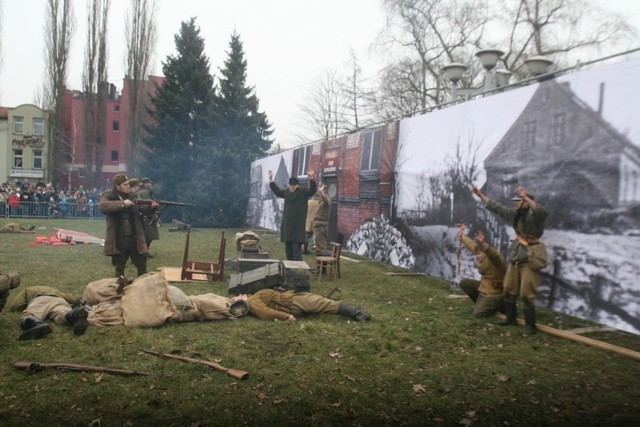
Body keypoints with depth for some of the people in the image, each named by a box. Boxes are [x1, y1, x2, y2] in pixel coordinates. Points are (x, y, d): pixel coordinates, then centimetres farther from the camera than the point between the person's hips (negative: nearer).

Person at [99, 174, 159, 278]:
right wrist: (122, 203, -28)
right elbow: (103, 207, -25)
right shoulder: (108, 196, -4)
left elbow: (145, 210, 7)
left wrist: (151, 207, -16)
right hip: (118, 239, -3)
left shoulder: (133, 197, 9)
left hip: (135, 237, 3)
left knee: (142, 264, 8)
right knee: (119, 266, 10)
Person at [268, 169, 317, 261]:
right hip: (287, 224, 7)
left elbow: (313, 190, -19)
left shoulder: (303, 191, -3)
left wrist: (311, 178, -34)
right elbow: (277, 190, 30)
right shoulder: (286, 192, 14)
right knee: (288, 248, 13)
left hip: (298, 225, -7)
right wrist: (271, 179, 28)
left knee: (296, 247, -11)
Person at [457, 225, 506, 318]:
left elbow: (493, 254, -50)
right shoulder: (483, 256, 2)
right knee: (464, 282, 5)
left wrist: (483, 243, -68)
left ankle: (500, 304, 7)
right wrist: (462, 236, 28)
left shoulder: (494, 258, -23)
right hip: (484, 286, 9)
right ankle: (480, 303, 16)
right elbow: (472, 245, 16)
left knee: (478, 313, -16)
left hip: (495, 292, -9)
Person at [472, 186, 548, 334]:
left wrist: (526, 197, -49)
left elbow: (542, 212, -40)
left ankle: (530, 325, 7)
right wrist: (480, 195, 15)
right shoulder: (515, 213, 7)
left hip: (530, 259, -8)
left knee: (526, 295, -6)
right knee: (509, 290, 16)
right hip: (515, 257, 8)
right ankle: (511, 318, 31)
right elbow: (496, 208, 15)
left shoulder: (534, 215, -16)